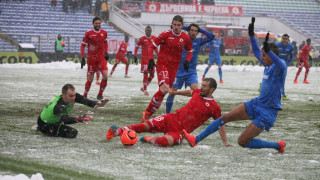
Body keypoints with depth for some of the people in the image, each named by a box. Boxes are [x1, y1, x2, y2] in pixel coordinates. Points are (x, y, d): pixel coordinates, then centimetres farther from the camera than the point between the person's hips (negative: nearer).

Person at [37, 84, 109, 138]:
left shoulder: (73, 96, -21)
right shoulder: (58, 106, -43)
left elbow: (84, 100, -34)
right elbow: (65, 119, -59)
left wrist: (98, 104, -54)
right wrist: (79, 119, -78)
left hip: (56, 120, 8)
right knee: (73, 133, -19)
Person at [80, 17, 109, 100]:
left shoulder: (104, 33, 4)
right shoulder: (88, 33, -6)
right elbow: (83, 46, -3)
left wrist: (106, 52, 7)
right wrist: (83, 58, -10)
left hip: (102, 58, 2)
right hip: (91, 59, -2)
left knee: (105, 76, -14)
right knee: (90, 79, 0)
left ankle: (100, 94, 3)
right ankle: (85, 95, 20)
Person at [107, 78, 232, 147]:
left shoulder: (214, 107, -4)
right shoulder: (198, 93, 10)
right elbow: (189, 92, 33)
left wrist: (225, 142, 1)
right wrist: (174, 92, 43)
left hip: (181, 130, -4)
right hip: (173, 118, 5)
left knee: (165, 141, -37)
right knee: (146, 125, -17)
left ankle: (149, 140, -9)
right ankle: (117, 132, -19)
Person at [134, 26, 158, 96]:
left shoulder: (154, 38, 7)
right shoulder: (142, 39, -6)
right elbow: (136, 47, 0)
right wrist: (135, 56, -8)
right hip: (144, 58, -5)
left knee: (152, 74, 5)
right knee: (146, 74, -13)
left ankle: (143, 87, 23)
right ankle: (145, 90, -6)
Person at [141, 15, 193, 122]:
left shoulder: (185, 38, 3)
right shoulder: (165, 35, -7)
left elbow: (190, 51, 20)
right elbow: (151, 47, -2)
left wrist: (187, 61, 1)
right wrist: (151, 60, -15)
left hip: (174, 66, 5)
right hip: (162, 64, -5)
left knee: (164, 91, 3)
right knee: (164, 89, -23)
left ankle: (148, 114, 14)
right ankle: (147, 112, -14)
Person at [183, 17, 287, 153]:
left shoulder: (279, 66, -16)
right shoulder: (267, 65, 8)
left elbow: (281, 65, -42)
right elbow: (256, 53, 26)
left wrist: (268, 50, -54)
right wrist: (251, 35, 21)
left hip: (268, 112, -8)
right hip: (256, 103, 9)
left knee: (242, 142, -9)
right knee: (226, 117, 3)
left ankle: (278, 146, 5)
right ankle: (196, 140, 10)